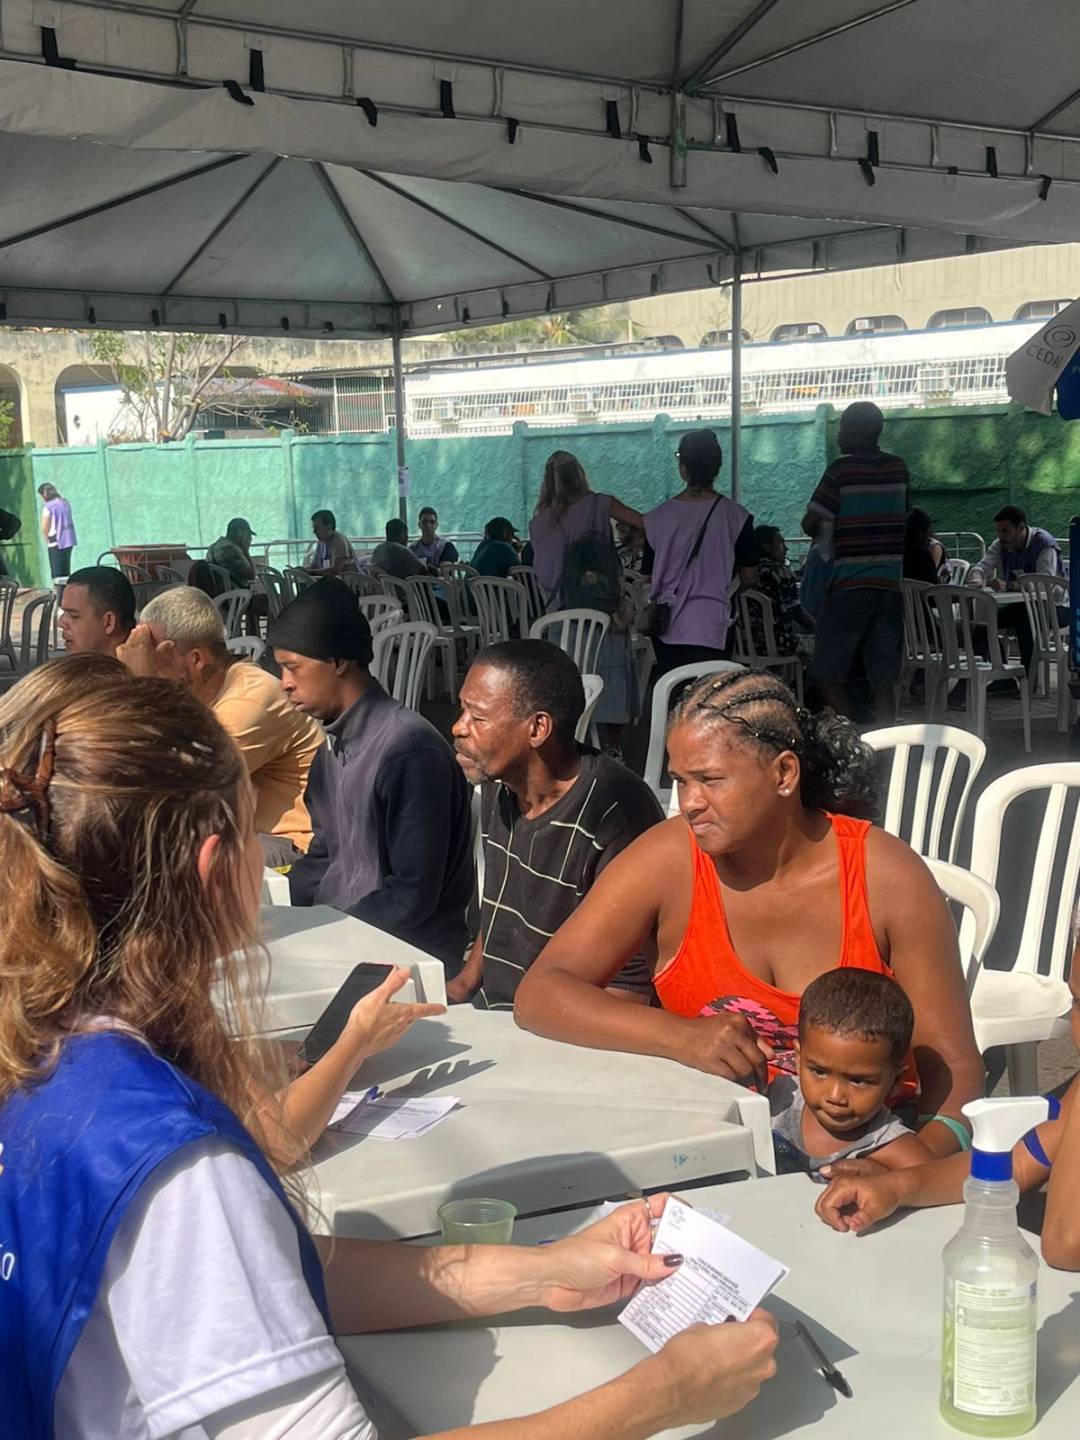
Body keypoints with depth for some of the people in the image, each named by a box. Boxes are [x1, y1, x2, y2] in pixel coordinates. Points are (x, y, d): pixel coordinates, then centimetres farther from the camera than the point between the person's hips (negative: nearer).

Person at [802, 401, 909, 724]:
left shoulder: (842, 469, -6)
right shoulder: (898, 468, 9)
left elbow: (810, 523, -6)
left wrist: (824, 536, 14)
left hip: (850, 585, -5)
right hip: (890, 585, 6)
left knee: (827, 676, -1)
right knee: (883, 681, 6)